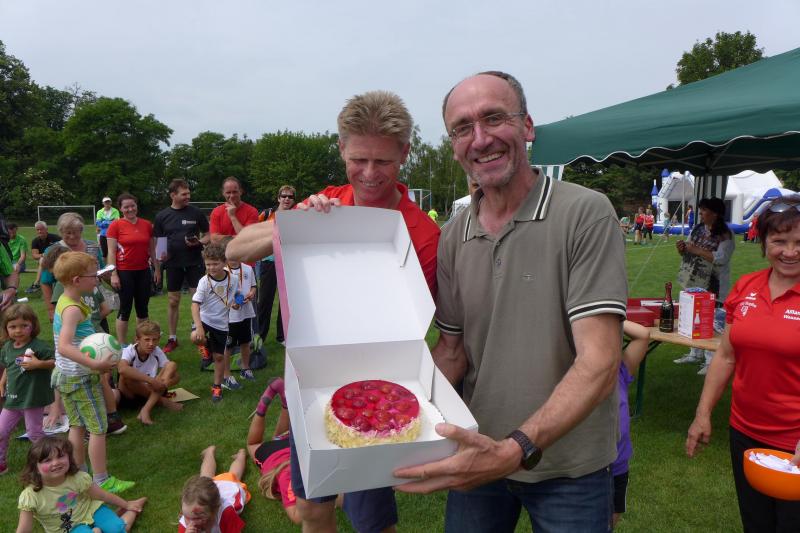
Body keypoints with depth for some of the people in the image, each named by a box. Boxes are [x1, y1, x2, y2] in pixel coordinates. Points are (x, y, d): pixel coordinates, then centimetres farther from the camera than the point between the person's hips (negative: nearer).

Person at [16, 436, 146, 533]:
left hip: (91, 511, 1)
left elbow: (101, 495, -5)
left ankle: (132, 511, 4)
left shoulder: (77, 477, -19)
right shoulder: (30, 496, -24)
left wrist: (127, 504, 4)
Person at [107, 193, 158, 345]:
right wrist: (113, 274, -12)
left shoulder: (147, 225, 5)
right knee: (125, 308, 2)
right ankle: (122, 345, 12)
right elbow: (111, 252, -7)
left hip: (143, 271, 4)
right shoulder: (116, 225, -5)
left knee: (143, 307, 12)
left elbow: (152, 249, 12)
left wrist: (157, 269, 10)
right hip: (124, 272, -4)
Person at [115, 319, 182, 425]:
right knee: (126, 376, -35)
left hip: (151, 390, 3)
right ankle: (162, 401, -21)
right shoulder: (129, 351, -18)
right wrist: (151, 380, -45)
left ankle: (146, 409, -32)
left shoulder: (157, 352, -6)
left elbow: (171, 368, -14)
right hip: (131, 392, -3)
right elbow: (122, 369, -41)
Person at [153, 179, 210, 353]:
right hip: (173, 264, 1)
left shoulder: (196, 213, -1)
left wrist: (199, 242, -15)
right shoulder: (162, 216, 2)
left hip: (194, 262, -1)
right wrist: (159, 254, -11)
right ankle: (172, 338, 23)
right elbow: (157, 241, 8)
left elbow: (208, 235, 5)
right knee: (173, 301, 10)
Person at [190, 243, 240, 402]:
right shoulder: (204, 282, -17)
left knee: (219, 356, 8)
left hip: (221, 323, 2)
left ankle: (217, 386, 28)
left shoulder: (233, 280, -9)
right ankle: (207, 345, 4)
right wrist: (199, 327, -36)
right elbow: (195, 304, -24)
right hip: (205, 318, -1)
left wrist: (235, 302, -10)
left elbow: (236, 295, 13)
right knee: (195, 337, -32)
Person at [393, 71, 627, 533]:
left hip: (569, 468, -4)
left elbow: (599, 364, -21)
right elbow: (452, 351, 5)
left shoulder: (586, 213, -16)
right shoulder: (454, 238, -1)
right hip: (480, 457, 4)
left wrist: (518, 449, -32)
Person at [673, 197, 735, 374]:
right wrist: (682, 249, -5)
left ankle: (711, 361, 1)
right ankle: (696, 354, 27)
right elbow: (688, 254, 17)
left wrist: (696, 250, -20)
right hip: (693, 282, 7)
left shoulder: (725, 235, -10)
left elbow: (720, 259, -21)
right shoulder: (697, 229, 10)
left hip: (712, 287, -7)